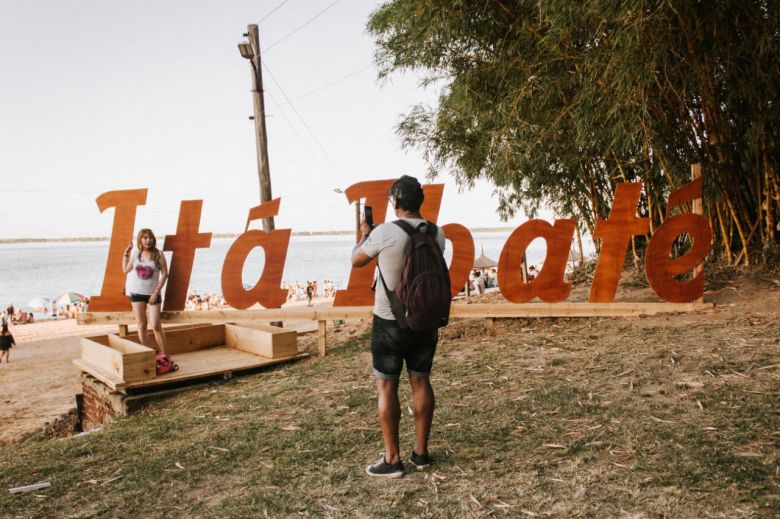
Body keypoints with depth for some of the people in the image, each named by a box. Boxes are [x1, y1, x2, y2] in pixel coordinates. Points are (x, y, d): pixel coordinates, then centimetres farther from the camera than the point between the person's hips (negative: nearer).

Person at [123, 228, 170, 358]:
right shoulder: (136, 254, 5)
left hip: (153, 294, -4)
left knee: (156, 326, -8)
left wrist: (157, 292, -13)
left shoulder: (158, 255, -6)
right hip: (137, 293, 4)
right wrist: (126, 253, 10)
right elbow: (126, 270, 18)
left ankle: (164, 355, 0)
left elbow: (164, 274, -8)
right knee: (141, 325, 6)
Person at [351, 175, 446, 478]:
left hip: (390, 322, -5)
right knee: (421, 382, 13)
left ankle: (392, 459, 10)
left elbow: (357, 261, 1)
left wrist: (364, 235, 19)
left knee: (386, 386, 5)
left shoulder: (384, 232, -16)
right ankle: (420, 453, 21)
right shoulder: (436, 234, -1)